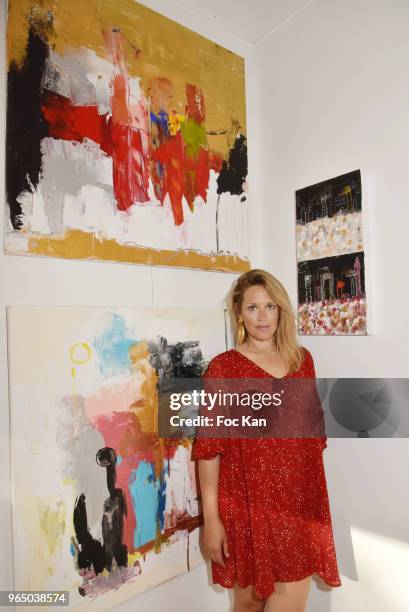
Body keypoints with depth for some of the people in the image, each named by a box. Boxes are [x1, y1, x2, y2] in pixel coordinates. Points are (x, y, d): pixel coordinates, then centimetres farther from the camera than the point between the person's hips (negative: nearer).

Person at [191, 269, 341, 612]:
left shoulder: (302, 359, 4)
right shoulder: (223, 367, -10)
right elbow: (208, 447, -10)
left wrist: (316, 498, 13)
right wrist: (211, 519, -10)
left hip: (300, 503, 3)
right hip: (248, 504, -3)